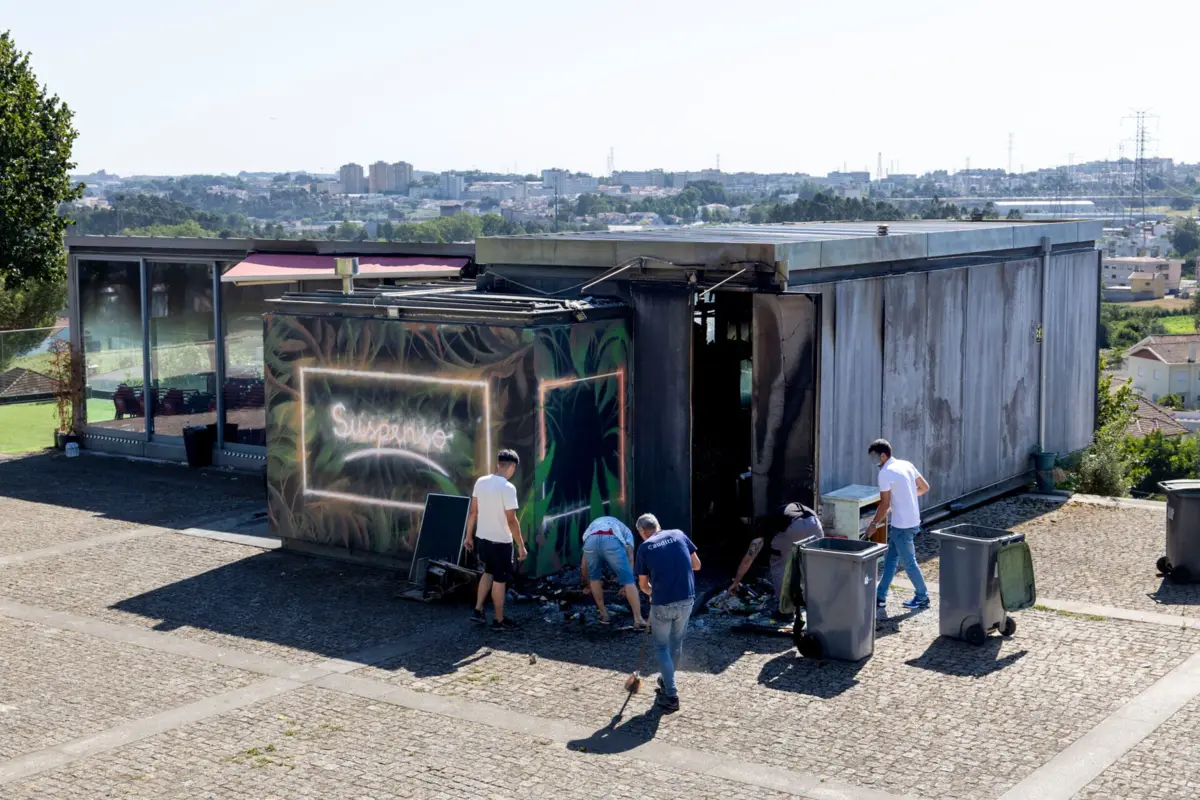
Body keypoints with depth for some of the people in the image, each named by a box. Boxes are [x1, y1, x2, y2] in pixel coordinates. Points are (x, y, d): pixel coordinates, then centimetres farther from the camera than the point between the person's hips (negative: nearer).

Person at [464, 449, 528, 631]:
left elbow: (473, 512, 6)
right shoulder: (508, 488, -21)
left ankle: (478, 610, 24)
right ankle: (499, 620, 15)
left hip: (483, 538, 6)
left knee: (488, 572, 25)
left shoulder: (480, 482, -1)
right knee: (500, 580, 6)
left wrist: (469, 536, 15)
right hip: (501, 541, -6)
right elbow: (511, 520, -20)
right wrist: (521, 545, -13)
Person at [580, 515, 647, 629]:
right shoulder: (625, 531, 41)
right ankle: (638, 620, 6)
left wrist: (588, 583, 62)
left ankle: (604, 615, 30)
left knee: (594, 578, 27)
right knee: (628, 581, 8)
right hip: (612, 541, -2)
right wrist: (627, 583, 33)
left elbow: (584, 565, 47)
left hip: (591, 541, 2)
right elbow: (630, 559, 27)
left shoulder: (593, 526, 46)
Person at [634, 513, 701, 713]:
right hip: (686, 599, 3)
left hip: (662, 603, -3)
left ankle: (671, 695, 4)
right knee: (676, 642, 21)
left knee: (662, 647, 11)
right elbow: (696, 565, 10)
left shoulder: (644, 548, 1)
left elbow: (643, 584, 7)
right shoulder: (678, 535, 7)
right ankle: (666, 683, 38)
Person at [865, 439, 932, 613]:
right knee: (890, 558, 14)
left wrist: (874, 524, -1)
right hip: (912, 520, 9)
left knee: (909, 562, 5)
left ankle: (922, 598, 18)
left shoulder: (885, 473, -17)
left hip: (902, 525, -9)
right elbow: (925, 487, 13)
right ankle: (880, 597, 18)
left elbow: (885, 504, -14)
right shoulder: (906, 465, 7)